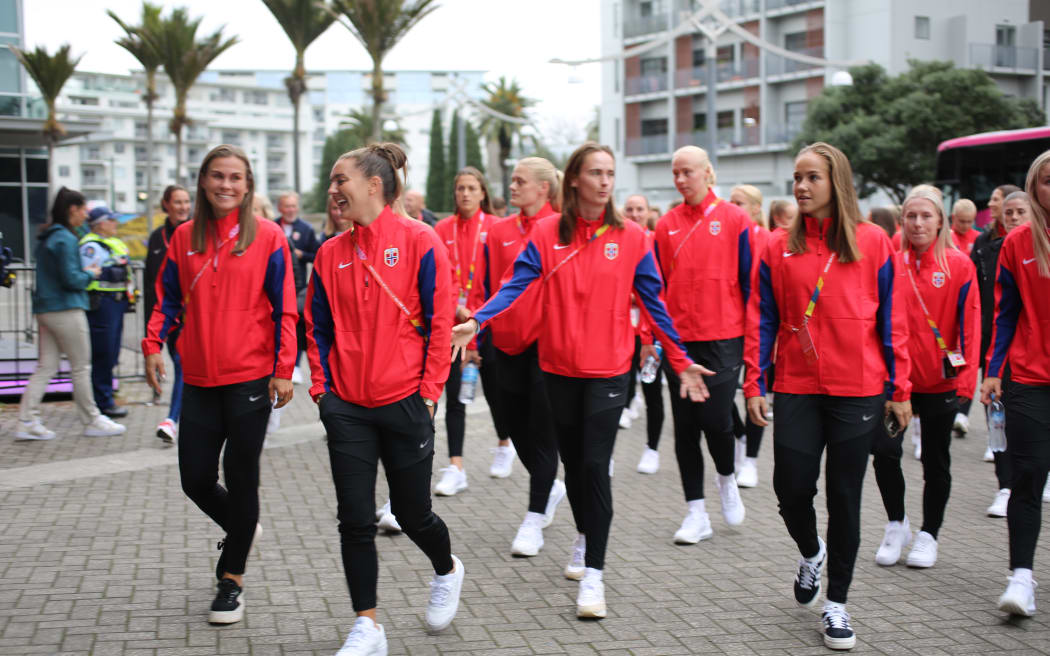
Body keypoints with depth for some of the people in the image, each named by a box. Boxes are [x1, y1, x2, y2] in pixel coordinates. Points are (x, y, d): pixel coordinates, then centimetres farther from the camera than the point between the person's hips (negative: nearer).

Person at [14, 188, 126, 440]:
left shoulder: (45, 238, 14)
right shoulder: (65, 239, -15)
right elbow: (71, 279, -20)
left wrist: (83, 272, 14)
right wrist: (90, 274, -2)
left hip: (44, 310, 9)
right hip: (66, 310, -9)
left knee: (45, 367, 8)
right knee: (81, 368, 2)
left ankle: (27, 422, 2)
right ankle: (92, 422, 11)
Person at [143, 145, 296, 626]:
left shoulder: (267, 237, -3)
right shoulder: (185, 237, 7)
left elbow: (284, 309, -4)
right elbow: (169, 298, 12)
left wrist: (283, 369, -10)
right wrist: (153, 343, -3)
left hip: (250, 378, -4)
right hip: (199, 380, 4)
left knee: (240, 478, 3)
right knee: (195, 479, 6)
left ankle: (232, 578, 18)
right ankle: (242, 529, 37)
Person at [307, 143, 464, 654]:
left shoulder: (419, 241, -7)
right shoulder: (330, 253, 6)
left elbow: (439, 319, -6)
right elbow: (318, 325, 12)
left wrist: (430, 388, -9)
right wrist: (321, 384, 3)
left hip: (404, 401, -3)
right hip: (346, 405, 4)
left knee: (412, 514, 8)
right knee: (355, 519, 1)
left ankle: (447, 571, 40)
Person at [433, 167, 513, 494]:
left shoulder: (496, 227, -1)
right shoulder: (442, 230, 5)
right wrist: (456, 306, -14)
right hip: (452, 321, 2)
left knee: (493, 387, 10)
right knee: (454, 395, -1)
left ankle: (505, 445, 37)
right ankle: (456, 469, 0)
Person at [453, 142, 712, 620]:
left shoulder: (631, 238, -2)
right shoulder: (547, 233, -1)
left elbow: (653, 303, 2)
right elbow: (517, 285, -9)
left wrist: (682, 360, 1)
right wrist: (476, 322, -25)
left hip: (608, 370, -2)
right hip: (559, 368, 2)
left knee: (595, 465, -10)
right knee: (572, 460, 16)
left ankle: (593, 574, -6)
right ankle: (584, 537, 41)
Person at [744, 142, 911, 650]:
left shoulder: (873, 242, -1)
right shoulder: (778, 247, 3)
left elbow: (891, 319, 1)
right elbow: (762, 320, 5)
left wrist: (899, 388, 0)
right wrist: (753, 384, 0)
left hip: (857, 390, -1)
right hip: (796, 388, 1)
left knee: (844, 496, 4)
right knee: (791, 488, 0)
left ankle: (836, 604, 18)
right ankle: (810, 554, 35)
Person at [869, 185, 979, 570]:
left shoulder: (959, 266, -3)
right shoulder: (892, 264, 2)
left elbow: (969, 324, -4)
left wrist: (966, 379, -10)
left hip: (940, 380, -1)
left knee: (936, 460, 9)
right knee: (884, 450, -10)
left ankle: (928, 535, 25)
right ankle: (896, 525, 12)